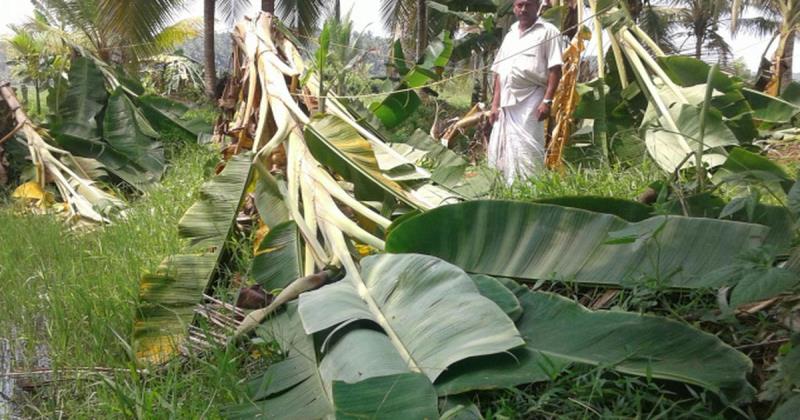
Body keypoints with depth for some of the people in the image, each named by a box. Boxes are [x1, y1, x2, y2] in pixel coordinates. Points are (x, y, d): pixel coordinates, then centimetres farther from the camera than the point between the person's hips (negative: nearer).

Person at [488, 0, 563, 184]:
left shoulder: (548, 31, 2)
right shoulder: (510, 35, 21)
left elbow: (555, 69, -6)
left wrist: (547, 100, -16)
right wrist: (495, 104, 12)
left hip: (530, 101, -7)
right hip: (506, 102, 7)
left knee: (526, 150, -12)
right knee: (498, 150, 5)